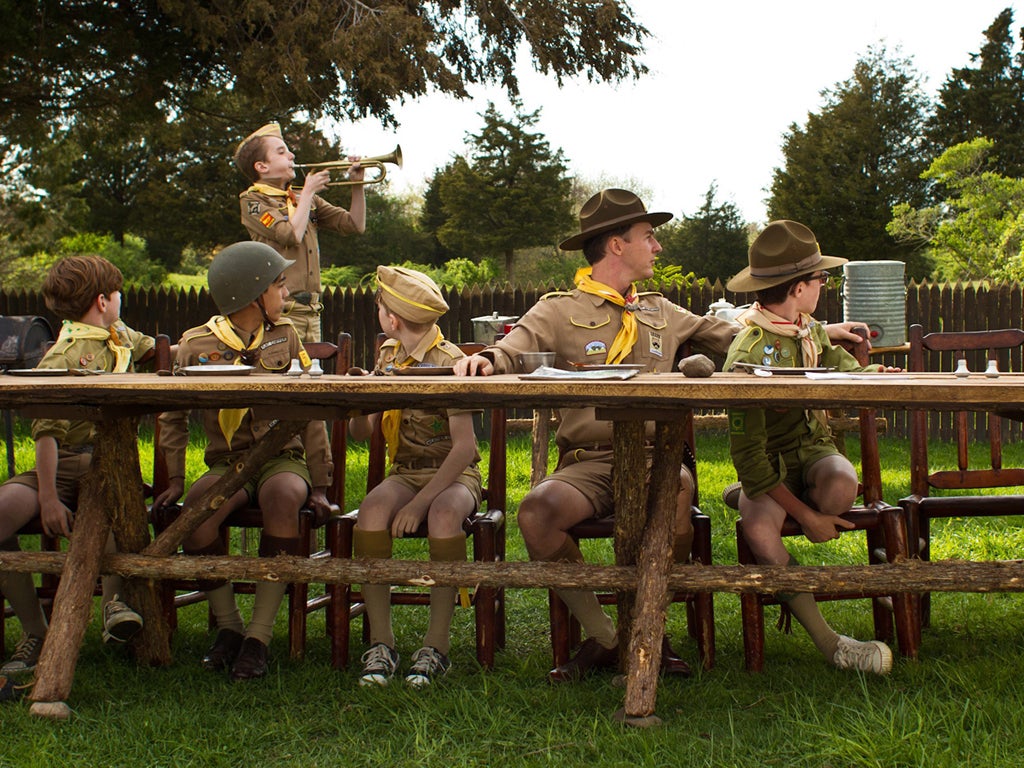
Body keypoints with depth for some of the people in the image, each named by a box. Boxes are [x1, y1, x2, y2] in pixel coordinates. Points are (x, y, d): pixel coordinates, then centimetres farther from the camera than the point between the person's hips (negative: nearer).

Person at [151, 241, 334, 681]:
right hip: (227, 461, 0)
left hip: (282, 457, 0)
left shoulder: (285, 337, 5)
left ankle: (260, 635, -28)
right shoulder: (197, 345, 2)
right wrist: (175, 479, 3)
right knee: (197, 503, -33)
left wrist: (319, 484, -1)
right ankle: (227, 625, -14)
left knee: (284, 496, -36)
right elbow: (173, 416, 12)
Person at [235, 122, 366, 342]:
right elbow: (292, 234, -17)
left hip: (311, 309, 7)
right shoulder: (253, 201, -2)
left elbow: (355, 225, 16)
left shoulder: (307, 200, 18)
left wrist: (357, 185, 3)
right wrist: (308, 192, -4)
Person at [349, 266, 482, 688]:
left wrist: (421, 502, -27)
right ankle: (380, 642, -25)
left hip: (454, 474, -5)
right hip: (405, 472, 5)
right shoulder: (388, 355, 10)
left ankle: (437, 645, -29)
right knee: (373, 508, -29)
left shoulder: (449, 362, -11)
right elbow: (360, 432, 12)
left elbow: (464, 447, -18)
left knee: (444, 513, -38)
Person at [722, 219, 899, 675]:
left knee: (841, 488, -32)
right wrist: (804, 515, -24)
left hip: (813, 449, 5)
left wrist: (876, 375, -10)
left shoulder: (811, 332, 8)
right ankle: (829, 642, -30)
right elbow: (748, 453, -21)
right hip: (770, 463, -5)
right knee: (758, 528, -37)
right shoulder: (749, 354, -18)